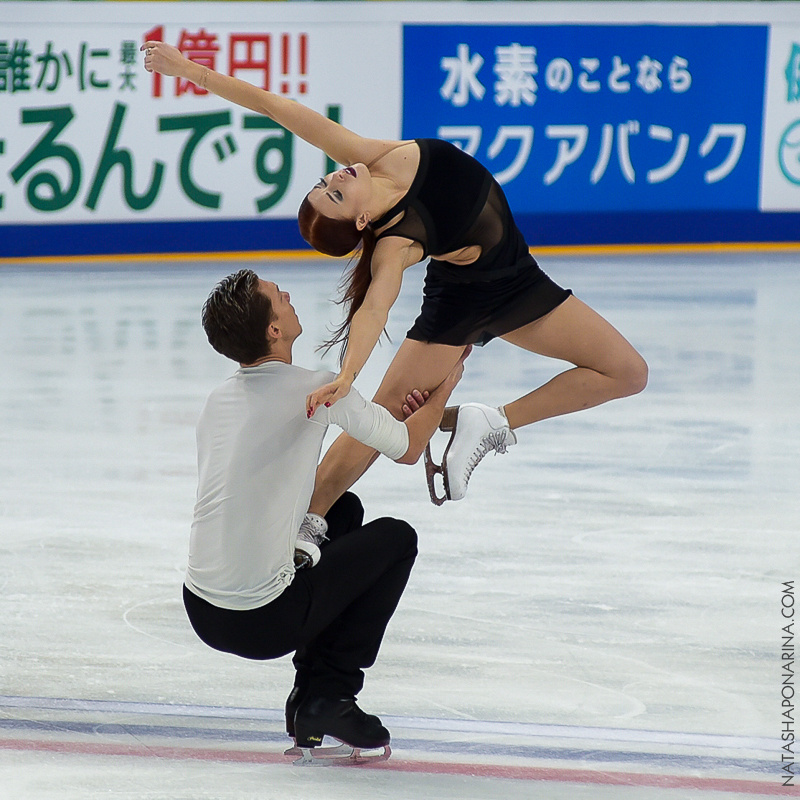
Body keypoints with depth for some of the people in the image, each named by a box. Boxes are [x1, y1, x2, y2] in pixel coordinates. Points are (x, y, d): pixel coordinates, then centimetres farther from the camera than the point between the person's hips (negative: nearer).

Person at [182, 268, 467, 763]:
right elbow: (408, 449, 1)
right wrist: (446, 385, 21)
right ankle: (328, 698, 9)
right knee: (397, 538, 13)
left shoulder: (220, 400, 10)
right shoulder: (314, 390, -12)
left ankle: (311, 697, 29)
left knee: (343, 509, 29)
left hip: (201, 610, 7)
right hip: (265, 623, -7)